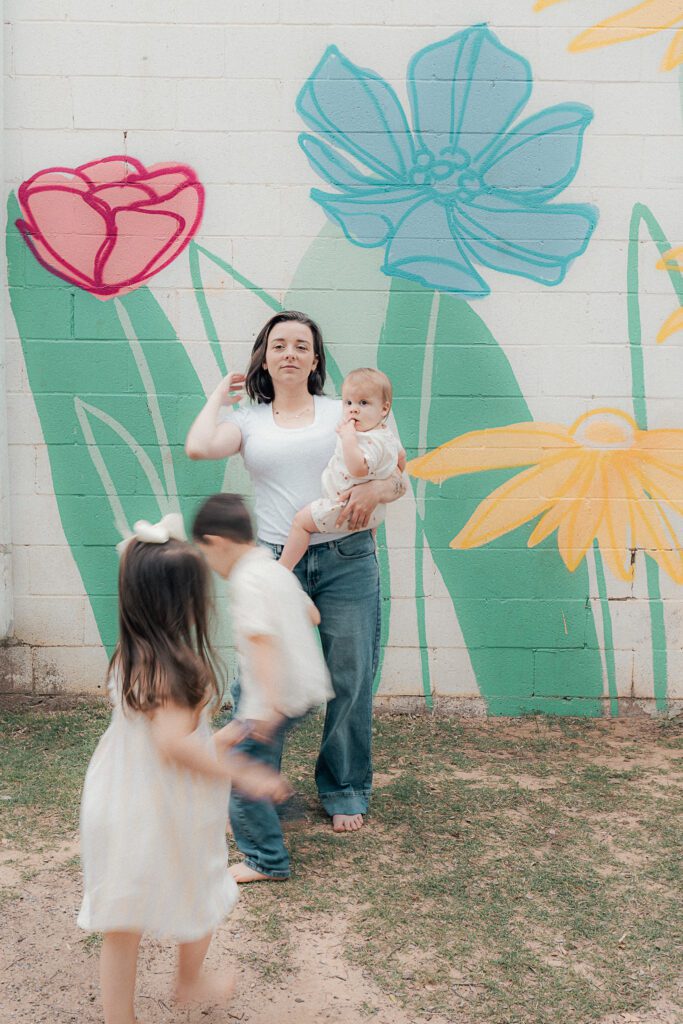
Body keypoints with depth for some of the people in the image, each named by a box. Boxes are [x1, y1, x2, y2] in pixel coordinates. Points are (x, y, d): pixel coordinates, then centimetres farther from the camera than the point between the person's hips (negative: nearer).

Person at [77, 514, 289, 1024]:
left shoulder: (128, 658, 0)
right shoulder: (176, 666, -25)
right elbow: (174, 744, -32)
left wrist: (213, 740, 19)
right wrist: (245, 775, -24)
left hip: (115, 809, 6)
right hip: (167, 817, -6)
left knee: (121, 925, 16)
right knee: (202, 899, 23)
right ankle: (190, 982, 46)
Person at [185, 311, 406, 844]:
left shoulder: (343, 413, 9)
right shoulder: (248, 420, 11)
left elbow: (400, 480, 7)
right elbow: (198, 446, -11)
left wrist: (375, 490, -17)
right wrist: (220, 394, 6)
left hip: (346, 560, 0)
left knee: (350, 680, 4)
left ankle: (345, 791, 24)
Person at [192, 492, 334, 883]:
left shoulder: (247, 580, -18)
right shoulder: (278, 570, 10)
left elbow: (262, 640, -29)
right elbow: (312, 615, 21)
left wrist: (268, 703, -35)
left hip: (277, 694, -10)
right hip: (307, 683, 10)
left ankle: (267, 861, 6)